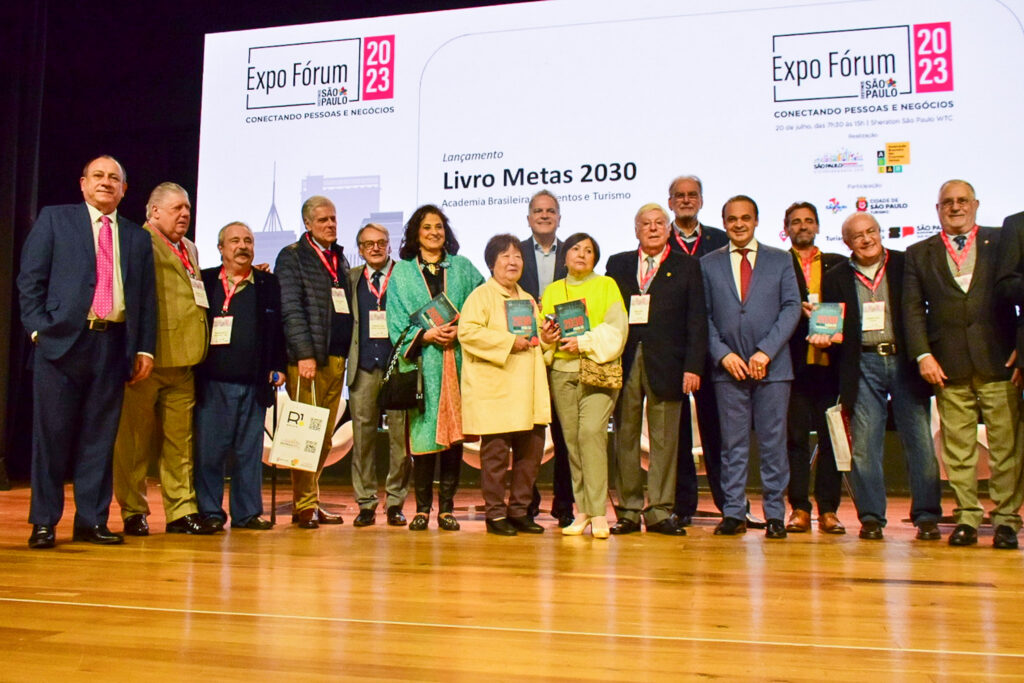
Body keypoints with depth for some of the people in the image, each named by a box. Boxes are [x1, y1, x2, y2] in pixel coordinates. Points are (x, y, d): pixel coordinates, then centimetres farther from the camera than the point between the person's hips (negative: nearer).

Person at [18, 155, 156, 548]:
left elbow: (147, 298, 14)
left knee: (100, 435, 5)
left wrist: (145, 349, 6)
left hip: (113, 343, 3)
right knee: (52, 433, 0)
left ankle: (92, 521, 13)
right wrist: (39, 328, -7)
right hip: (62, 340, -2)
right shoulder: (54, 220, 9)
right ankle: (44, 522, 10)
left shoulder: (137, 237, 16)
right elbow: (30, 279, 3)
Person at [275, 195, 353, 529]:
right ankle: (304, 505, 0)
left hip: (337, 359, 6)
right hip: (308, 359, -6)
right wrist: (304, 354, -15)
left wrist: (348, 353, 11)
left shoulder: (340, 259, 20)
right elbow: (291, 309, -8)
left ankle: (311, 501, 15)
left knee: (325, 436, 8)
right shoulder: (292, 257, 1)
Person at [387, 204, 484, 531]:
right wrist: (425, 335, -11)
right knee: (423, 434, -4)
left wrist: (460, 330, -9)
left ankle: (446, 507, 7)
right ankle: (422, 507, 5)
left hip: (457, 361, 1)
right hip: (422, 363, -1)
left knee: (454, 432, 0)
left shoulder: (462, 268, 14)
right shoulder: (402, 272, 10)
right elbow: (397, 321, 4)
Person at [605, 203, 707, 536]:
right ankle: (628, 511, 13)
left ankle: (659, 512, 10)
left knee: (664, 440, 2)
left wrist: (693, 367, -6)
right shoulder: (617, 264, 14)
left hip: (665, 364, -1)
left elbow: (696, 321, 3)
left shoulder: (687, 267, 9)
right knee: (625, 439, 5)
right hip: (624, 363, 2)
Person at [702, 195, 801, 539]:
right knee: (732, 444, 3)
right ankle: (733, 513, 10)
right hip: (729, 367, 1)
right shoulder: (708, 264, 11)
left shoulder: (781, 260, 10)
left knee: (773, 443, 2)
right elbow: (705, 317, 7)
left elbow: (791, 308, 2)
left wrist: (766, 351, -9)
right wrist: (723, 354, -6)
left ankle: (775, 514, 10)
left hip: (772, 366, 0)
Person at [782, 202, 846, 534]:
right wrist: (798, 308, -19)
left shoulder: (837, 264, 16)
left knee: (831, 435, 2)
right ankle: (799, 508, 7)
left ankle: (828, 509, 8)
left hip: (829, 359, 2)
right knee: (795, 435, 1)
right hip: (793, 359, -2)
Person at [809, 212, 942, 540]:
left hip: (905, 361, -1)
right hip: (863, 366, 1)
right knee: (864, 444, 0)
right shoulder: (836, 278, 10)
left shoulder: (906, 266, 6)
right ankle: (871, 517, 10)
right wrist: (824, 338, -10)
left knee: (919, 440, 0)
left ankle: (927, 516, 10)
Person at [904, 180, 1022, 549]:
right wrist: (923, 355, -5)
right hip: (949, 366, 1)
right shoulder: (919, 254, 13)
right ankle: (966, 518, 11)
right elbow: (912, 309, 6)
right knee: (957, 447, 3)